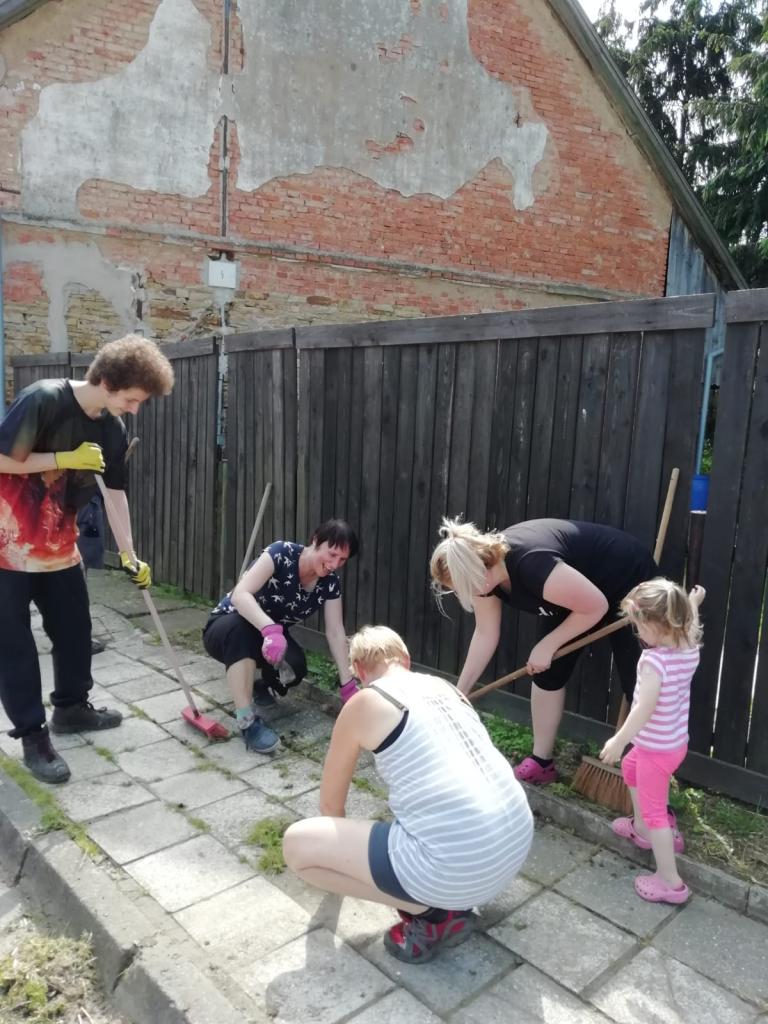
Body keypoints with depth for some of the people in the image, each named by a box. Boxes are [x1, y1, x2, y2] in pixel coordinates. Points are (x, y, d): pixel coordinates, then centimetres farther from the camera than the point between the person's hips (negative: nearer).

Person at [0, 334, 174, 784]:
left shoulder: (112, 429, -2)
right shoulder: (43, 400, -22)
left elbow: (116, 492, 4)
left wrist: (129, 555, 4)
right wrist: (68, 458, -20)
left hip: (58, 542, 7)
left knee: (75, 625, 14)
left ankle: (71, 705, 34)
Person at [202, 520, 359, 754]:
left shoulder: (330, 583, -10)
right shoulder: (282, 553, -26)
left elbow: (335, 632, -8)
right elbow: (240, 594, -38)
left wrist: (348, 685, -13)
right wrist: (270, 629, -54)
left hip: (272, 637, 4)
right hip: (226, 628, -4)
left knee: (295, 668, -28)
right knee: (241, 627, -40)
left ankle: (263, 687, 9)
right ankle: (247, 721, -32)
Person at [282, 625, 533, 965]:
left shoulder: (363, 703, -1)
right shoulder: (445, 687, 17)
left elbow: (330, 803, 14)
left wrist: (338, 845, 37)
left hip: (459, 868, -8)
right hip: (518, 842, 8)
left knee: (296, 844, 2)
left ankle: (430, 912, 4)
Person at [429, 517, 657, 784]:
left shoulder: (531, 564, -40)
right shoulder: (485, 567, -15)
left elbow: (596, 606, -28)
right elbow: (485, 634, -4)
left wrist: (548, 645, -19)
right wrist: (459, 692, -1)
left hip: (630, 585, -7)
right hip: (577, 590, 8)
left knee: (638, 685, -5)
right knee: (547, 671, 5)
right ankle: (541, 762, 17)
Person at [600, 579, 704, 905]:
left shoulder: (654, 661, -31)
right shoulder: (690, 650, -8)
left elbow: (644, 711, -32)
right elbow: (689, 627, 19)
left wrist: (618, 741, -23)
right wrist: (692, 604, 28)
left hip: (658, 749, -9)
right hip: (676, 741, 9)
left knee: (654, 811, 6)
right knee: (630, 767, 32)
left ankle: (670, 881, 15)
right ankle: (641, 828, 48)